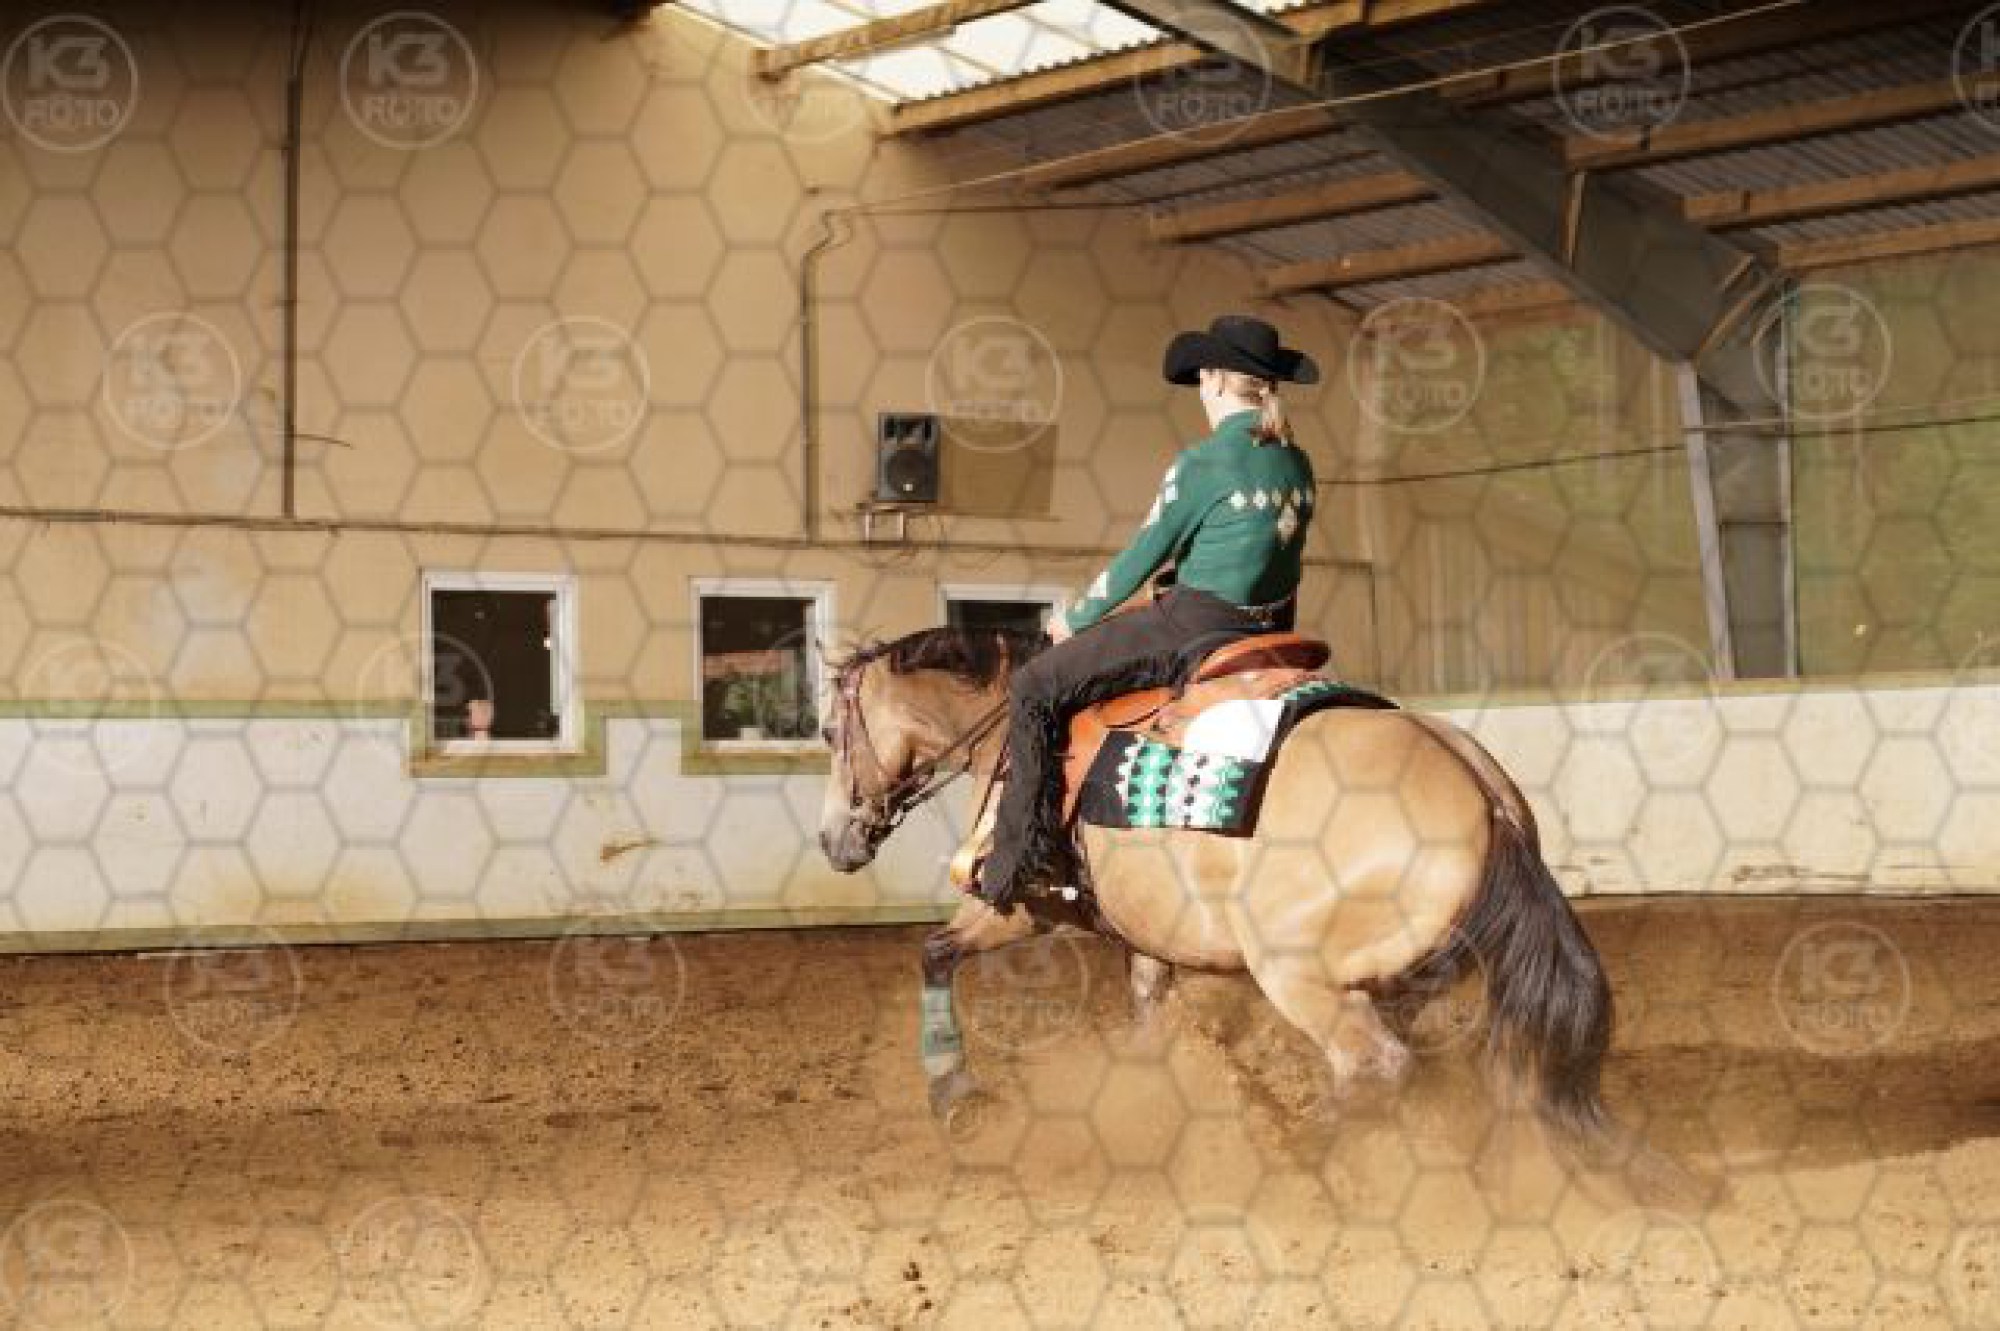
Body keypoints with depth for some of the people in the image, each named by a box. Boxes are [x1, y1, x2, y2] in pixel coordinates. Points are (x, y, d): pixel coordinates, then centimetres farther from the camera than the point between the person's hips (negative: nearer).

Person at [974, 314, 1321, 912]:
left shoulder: (1201, 464, -14)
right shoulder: (1296, 463, 7)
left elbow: (1140, 560, -8)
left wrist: (1073, 620, 7)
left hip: (1192, 629, -8)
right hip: (1270, 631, 8)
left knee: (1033, 690, -3)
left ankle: (1018, 857, -7)